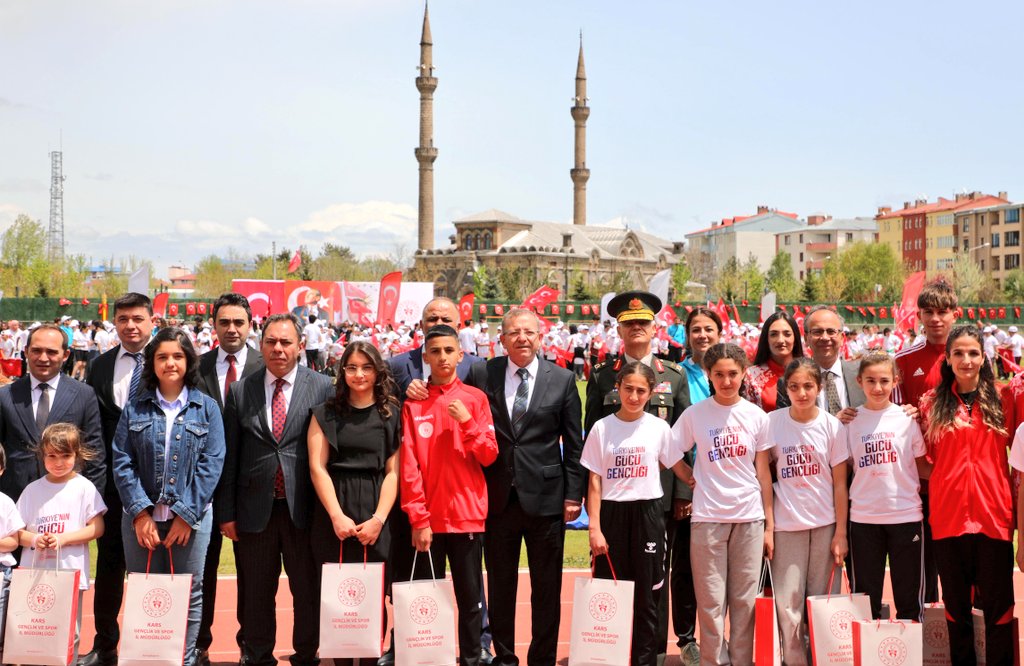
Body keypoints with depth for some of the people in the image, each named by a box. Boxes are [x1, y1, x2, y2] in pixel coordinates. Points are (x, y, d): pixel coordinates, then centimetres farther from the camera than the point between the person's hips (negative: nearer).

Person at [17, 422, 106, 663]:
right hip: (34, 571, 3)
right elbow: (17, 531, 9)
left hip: (70, 571, -3)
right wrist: (33, 539, -13)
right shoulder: (33, 489, 7)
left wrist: (63, 539, -15)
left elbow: (97, 527, -4)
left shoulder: (83, 487, -1)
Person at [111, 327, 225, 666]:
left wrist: (186, 514, -11)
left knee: (189, 595, 4)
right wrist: (140, 511, -10)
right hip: (141, 517, 1)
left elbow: (211, 464, -3)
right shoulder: (135, 409, 6)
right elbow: (122, 462, 0)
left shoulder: (206, 407, 3)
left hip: (191, 516, -1)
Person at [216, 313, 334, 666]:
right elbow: (229, 456, 6)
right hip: (255, 507, 2)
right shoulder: (240, 391, 5)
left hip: (304, 506, -1)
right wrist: (226, 512, 3)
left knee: (308, 590, 7)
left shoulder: (322, 387, -1)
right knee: (257, 592, 12)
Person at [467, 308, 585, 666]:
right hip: (497, 497, 1)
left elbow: (574, 444, 3)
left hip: (545, 497, -1)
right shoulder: (482, 375, 2)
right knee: (500, 585, 11)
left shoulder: (563, 379, 2)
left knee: (547, 588, 7)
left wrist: (574, 494, -2)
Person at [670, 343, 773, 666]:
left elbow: (763, 473, 5)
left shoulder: (757, 416, 2)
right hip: (708, 517, -1)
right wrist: (691, 477, -4)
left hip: (749, 518, 1)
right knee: (711, 601, 3)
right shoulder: (694, 414, -2)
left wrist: (770, 526, 4)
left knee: (744, 600, 6)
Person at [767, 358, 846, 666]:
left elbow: (840, 483, 0)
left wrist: (841, 533, -3)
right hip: (787, 525, 0)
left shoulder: (831, 425, -2)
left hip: (825, 524, 0)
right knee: (788, 605, -2)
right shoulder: (772, 423, -3)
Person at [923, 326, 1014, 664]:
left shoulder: (1001, 399, 3)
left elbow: (1016, 458, 2)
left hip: (994, 515, -1)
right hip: (949, 516, 1)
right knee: (956, 605, 11)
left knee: (998, 604, 3)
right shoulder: (932, 403, 6)